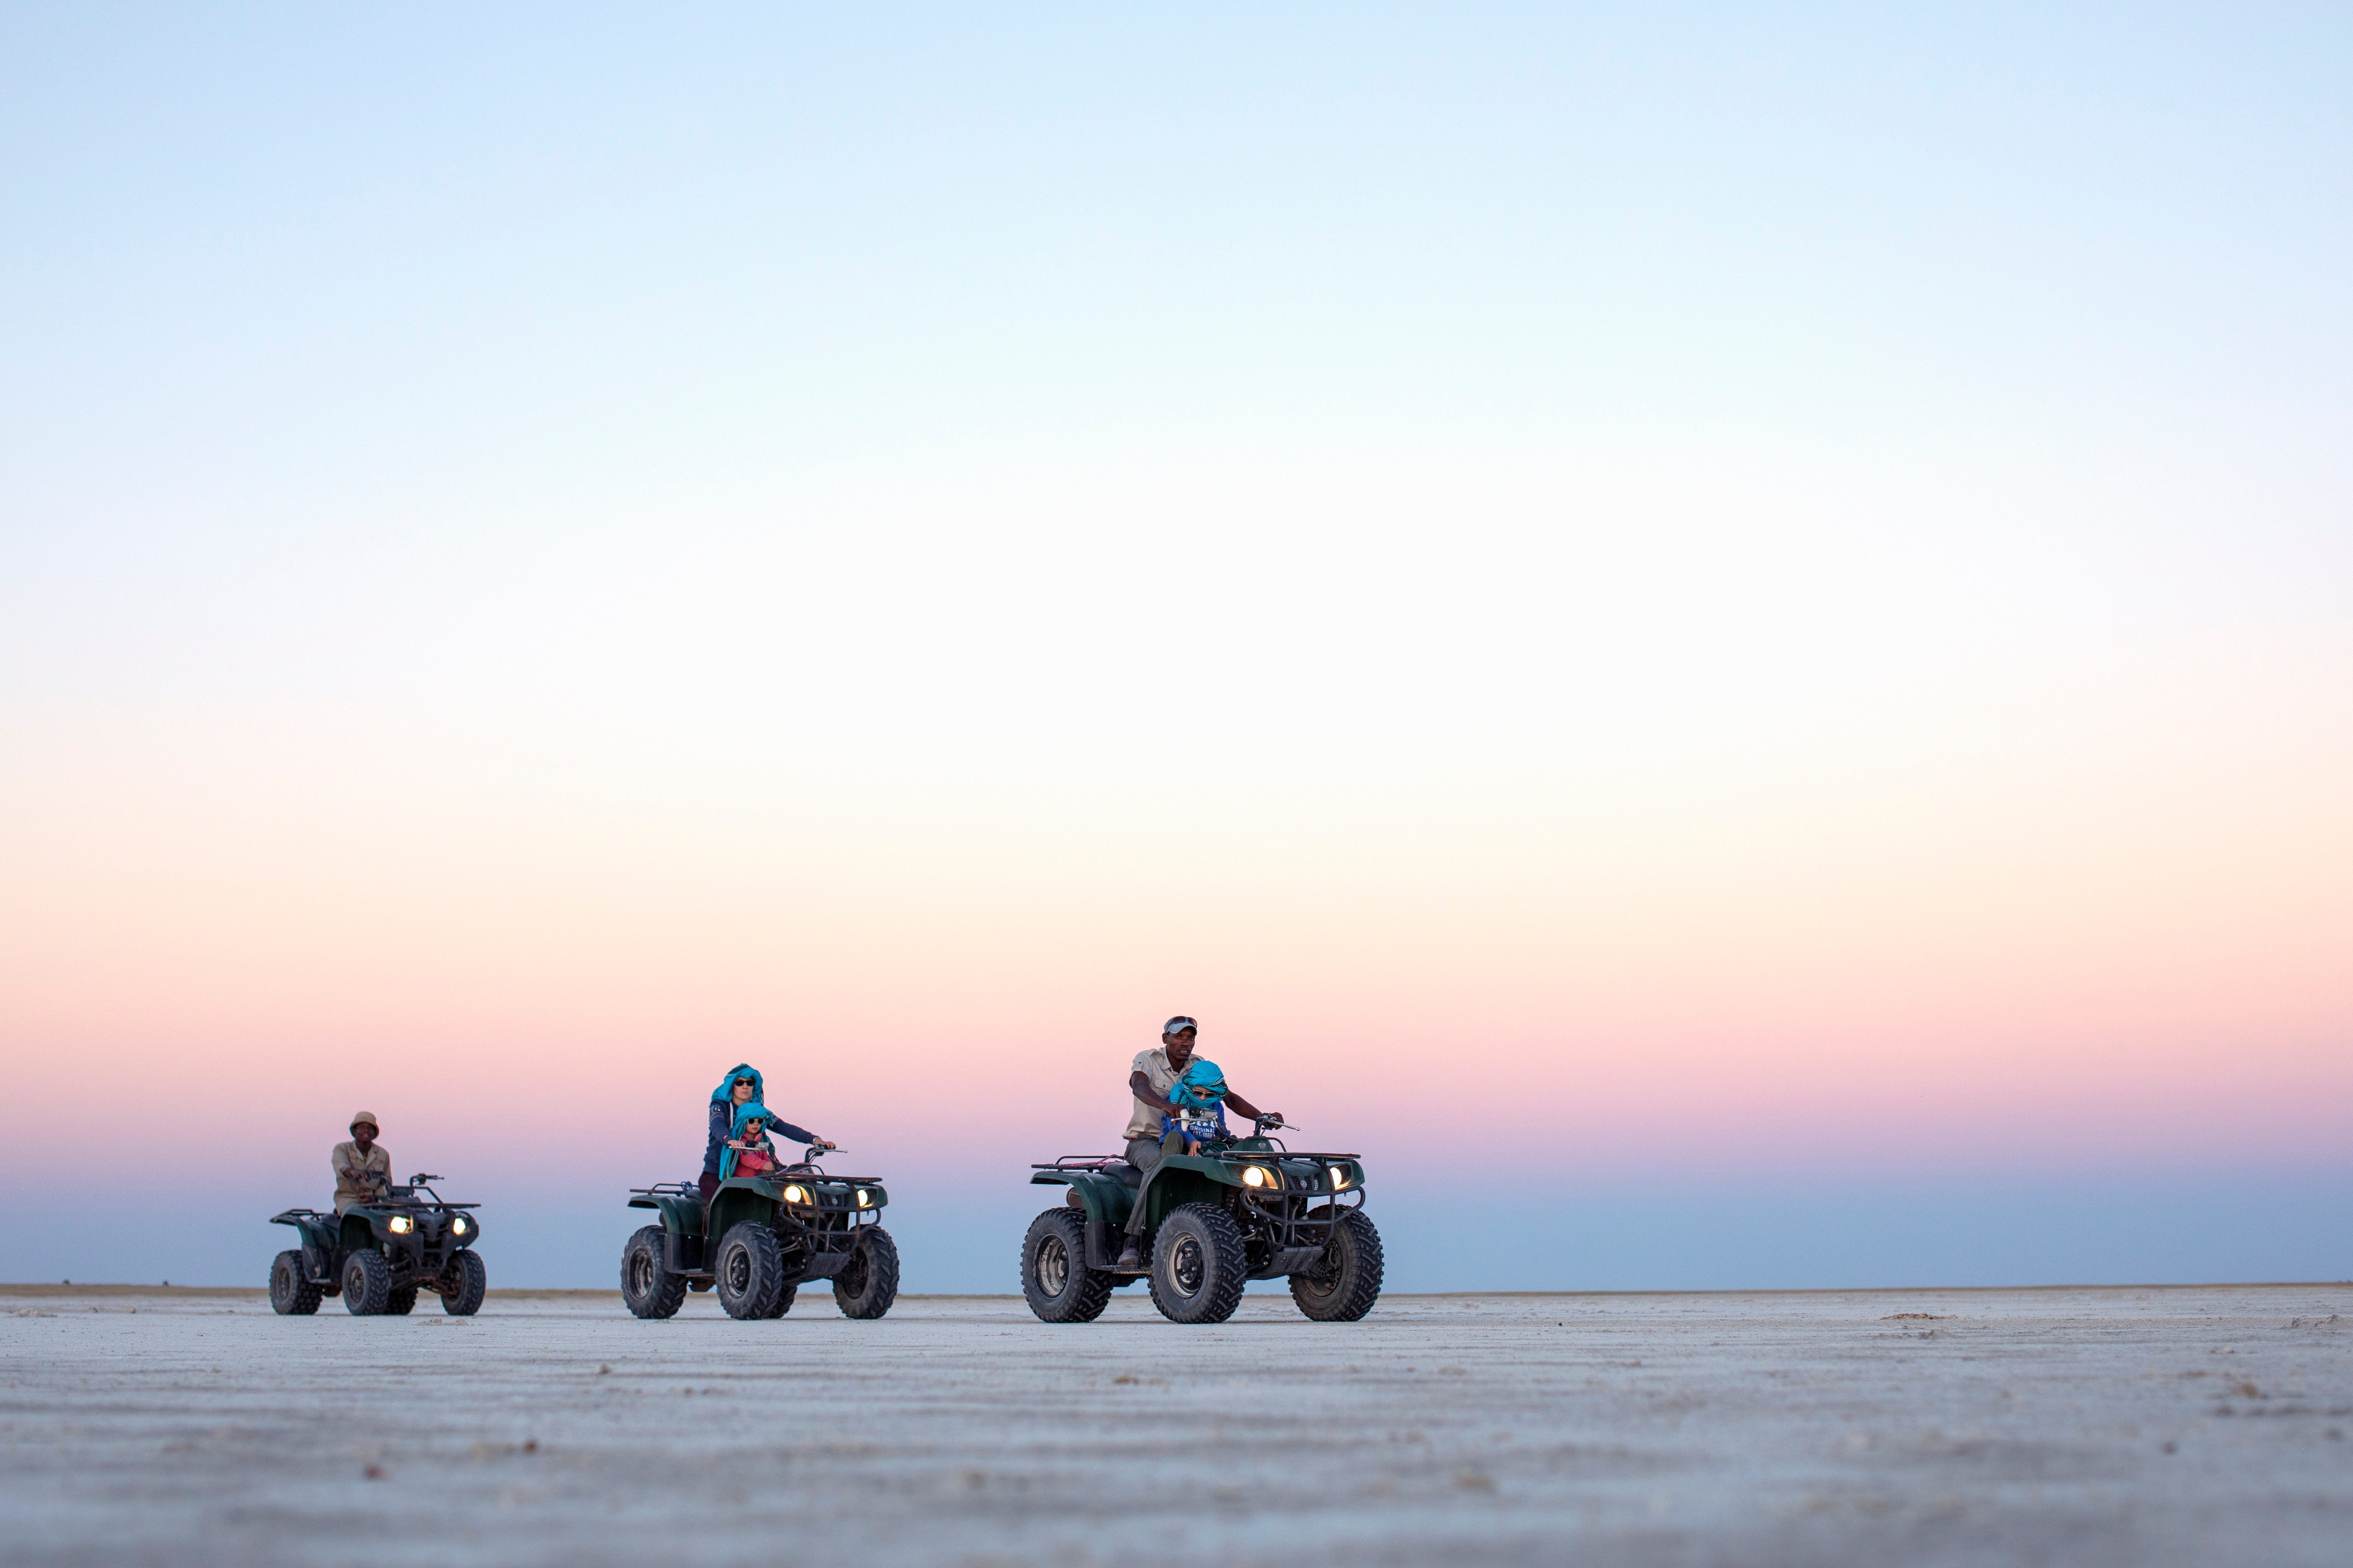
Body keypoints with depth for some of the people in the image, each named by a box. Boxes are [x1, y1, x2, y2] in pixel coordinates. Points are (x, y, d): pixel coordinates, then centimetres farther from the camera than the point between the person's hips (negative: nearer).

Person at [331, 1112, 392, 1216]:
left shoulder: (383, 1155, 13)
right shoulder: (342, 1149, 6)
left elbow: (387, 1185, 11)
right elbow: (340, 1165, -18)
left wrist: (374, 1197, -11)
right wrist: (352, 1171, -43)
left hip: (374, 1200, 2)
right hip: (348, 1198, -2)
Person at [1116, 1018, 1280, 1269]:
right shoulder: (1147, 1060, -6)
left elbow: (1229, 1097, 1)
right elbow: (1139, 1086, -28)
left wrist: (1261, 1116, -18)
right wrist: (1165, 1105, -50)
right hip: (1145, 1139, -4)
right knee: (1160, 1165, -39)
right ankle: (1132, 1244, -40)